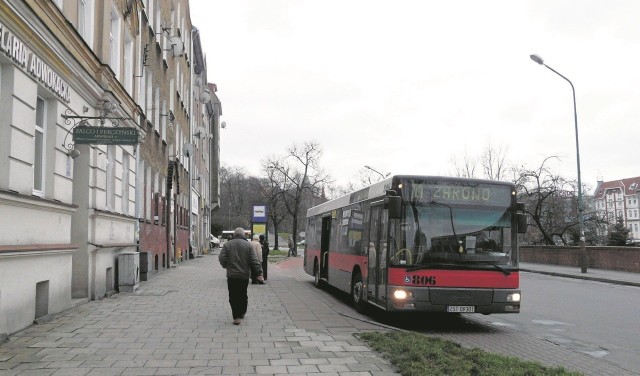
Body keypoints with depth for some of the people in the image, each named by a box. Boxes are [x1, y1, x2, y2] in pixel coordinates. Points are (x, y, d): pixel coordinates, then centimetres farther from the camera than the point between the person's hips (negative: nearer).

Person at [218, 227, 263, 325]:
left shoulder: (227, 244, 1)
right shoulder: (247, 245, 0)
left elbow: (221, 258, -5)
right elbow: (254, 260, -6)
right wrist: (259, 272, -5)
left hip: (231, 275, -1)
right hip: (244, 275, 1)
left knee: (233, 296, 3)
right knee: (243, 295, 16)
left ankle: (236, 317, -3)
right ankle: (242, 313, 27)